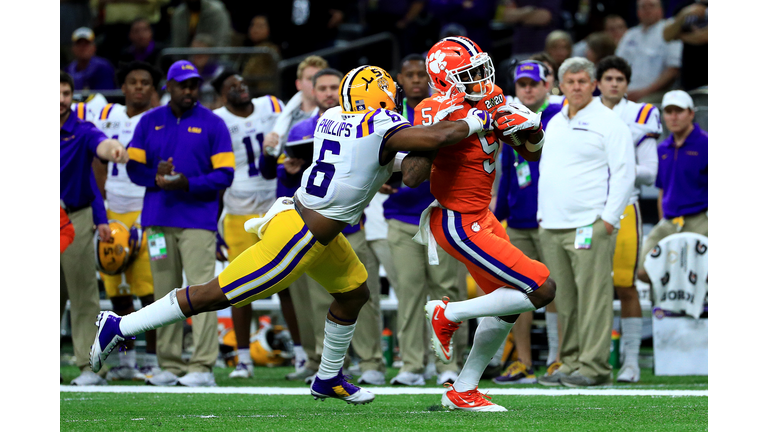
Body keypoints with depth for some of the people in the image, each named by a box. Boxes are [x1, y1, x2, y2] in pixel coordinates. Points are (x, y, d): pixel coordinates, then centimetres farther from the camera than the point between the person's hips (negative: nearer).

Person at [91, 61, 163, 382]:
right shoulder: (108, 117, 11)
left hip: (147, 214, -5)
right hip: (114, 212, 5)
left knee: (149, 289, -7)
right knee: (117, 291, 6)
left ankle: (153, 360, 0)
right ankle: (126, 360, 14)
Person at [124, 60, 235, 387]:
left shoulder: (212, 124, 4)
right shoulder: (150, 122, 13)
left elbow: (224, 174, -2)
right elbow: (134, 166, 10)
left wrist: (187, 184, -16)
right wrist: (155, 176, -11)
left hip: (198, 221, -3)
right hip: (158, 220, 3)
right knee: (164, 294, 4)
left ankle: (203, 366, -13)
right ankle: (170, 365, 9)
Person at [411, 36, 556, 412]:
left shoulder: (490, 101, 3)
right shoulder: (435, 112, -21)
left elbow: (532, 154, 12)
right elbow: (412, 179, -28)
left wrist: (530, 128, -9)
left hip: (481, 217, 9)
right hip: (460, 225, -9)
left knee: (509, 305, 17)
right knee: (541, 290, -11)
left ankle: (463, 392, 24)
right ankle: (447, 315, 3)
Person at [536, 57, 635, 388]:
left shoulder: (608, 123, -3)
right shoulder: (555, 124, 19)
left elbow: (624, 173, -7)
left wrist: (608, 219, -13)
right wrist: (542, 215, 17)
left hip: (590, 225, -7)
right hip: (552, 227, 7)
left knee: (593, 296, -9)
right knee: (565, 300, 7)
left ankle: (593, 366, -9)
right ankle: (571, 364, 11)